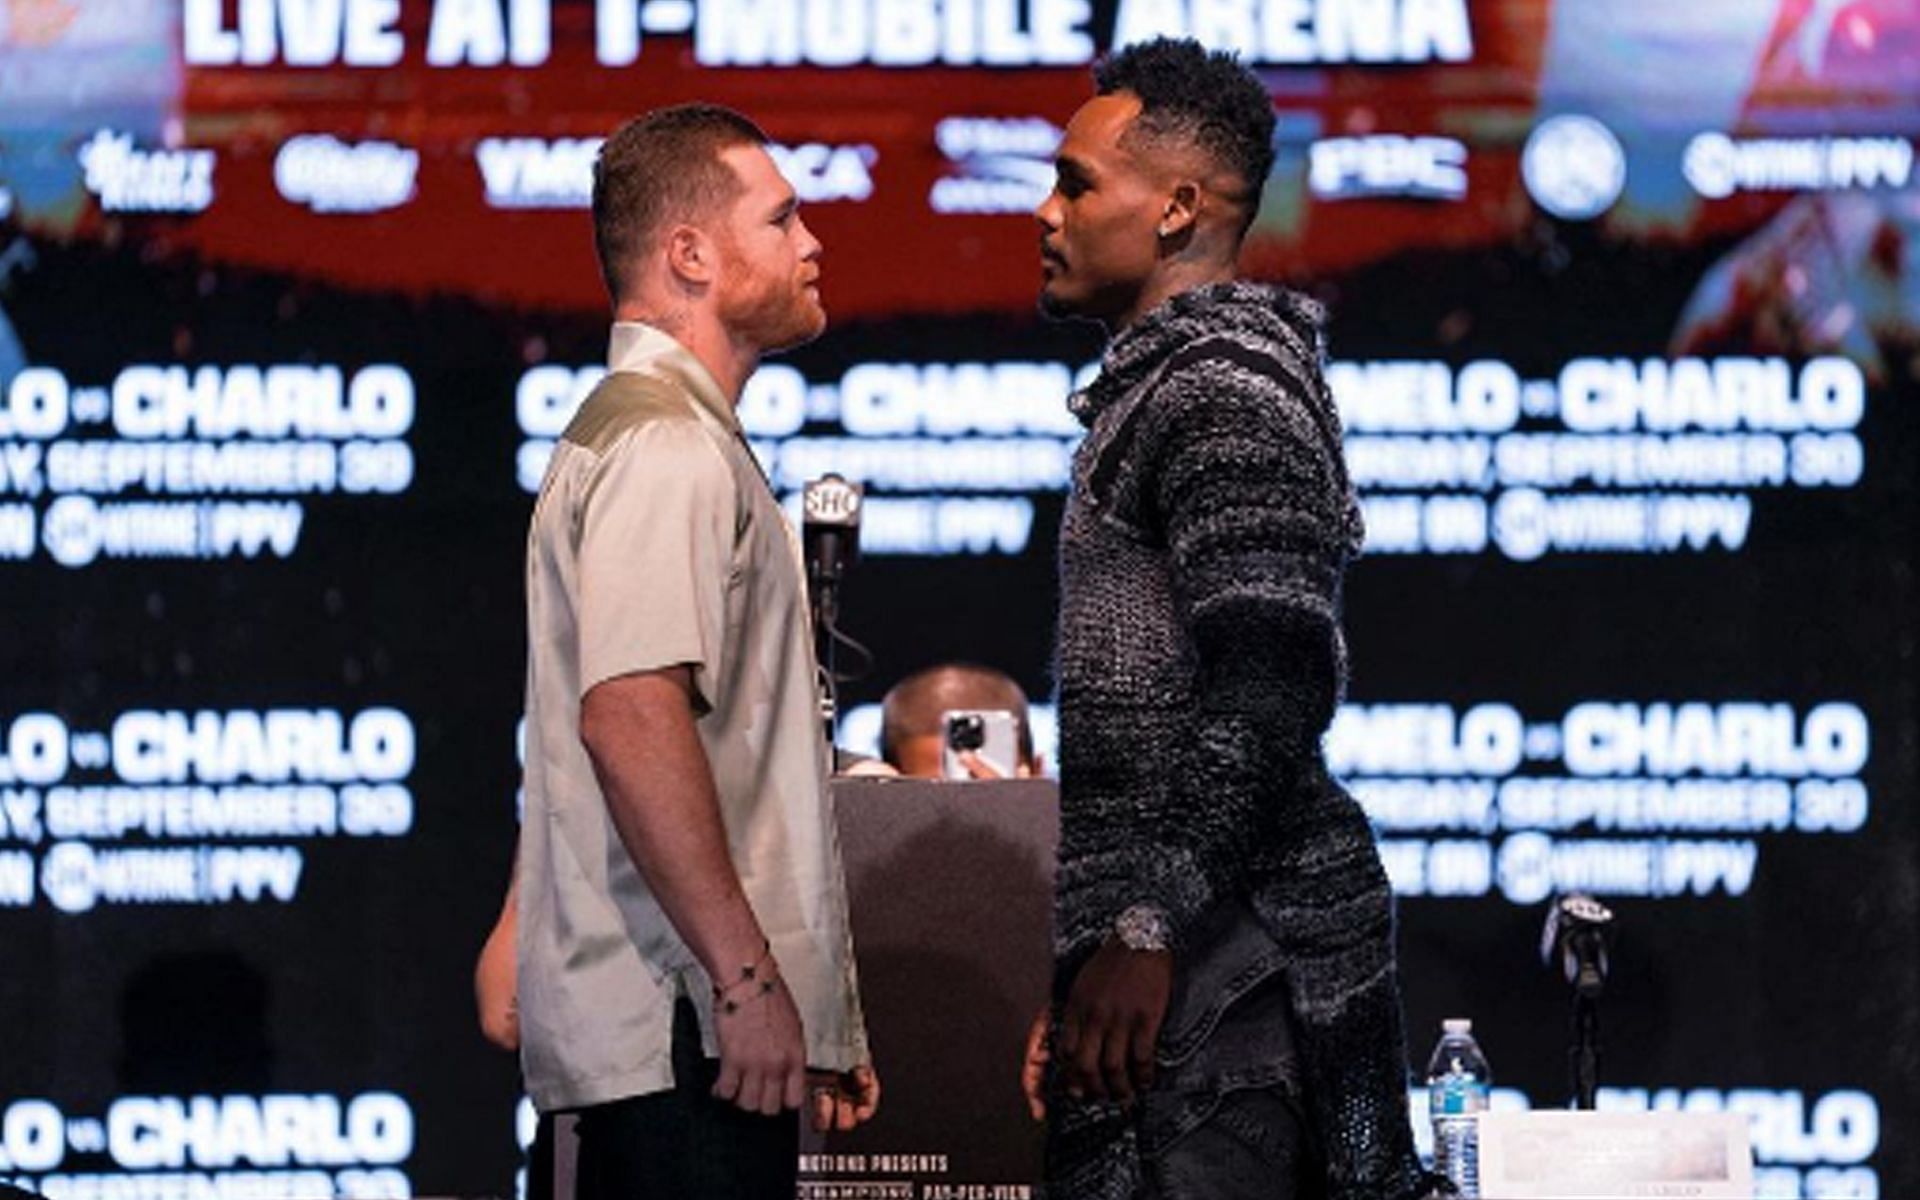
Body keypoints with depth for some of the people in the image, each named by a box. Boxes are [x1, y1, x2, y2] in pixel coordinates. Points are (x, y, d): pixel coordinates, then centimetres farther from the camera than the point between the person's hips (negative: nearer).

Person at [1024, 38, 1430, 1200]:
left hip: (1224, 961, -10)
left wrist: (1149, 929, -23)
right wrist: (1083, 962, 24)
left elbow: (1271, 690, -21)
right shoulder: (1164, 385, 22)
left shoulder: (1223, 391, -11)